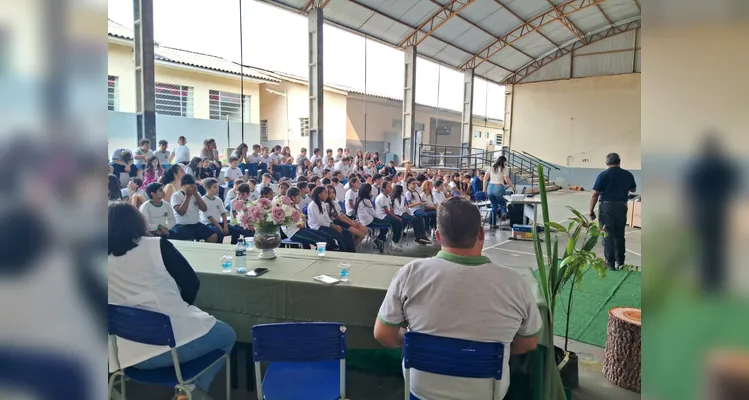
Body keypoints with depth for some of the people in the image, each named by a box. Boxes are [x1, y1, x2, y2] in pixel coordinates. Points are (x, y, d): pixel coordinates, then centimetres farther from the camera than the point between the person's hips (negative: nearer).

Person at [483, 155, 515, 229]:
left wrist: (484, 188, 18)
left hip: (490, 188, 5)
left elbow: (485, 178, 14)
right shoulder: (505, 168, 2)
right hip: (498, 188, -5)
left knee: (494, 206, 14)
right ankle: (503, 213, -17)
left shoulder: (492, 167, 18)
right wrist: (513, 187, 2)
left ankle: (492, 224, 12)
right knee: (503, 203, 15)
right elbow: (506, 179, -9)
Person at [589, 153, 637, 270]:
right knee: (619, 235, 15)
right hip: (622, 207, 4)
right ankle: (620, 261, 20)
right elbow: (633, 190, 22)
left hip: (606, 206, -4)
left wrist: (591, 211, -4)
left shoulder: (603, 175, -8)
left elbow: (595, 195, -10)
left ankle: (610, 263, 3)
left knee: (608, 235, 3)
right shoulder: (628, 174, 4)